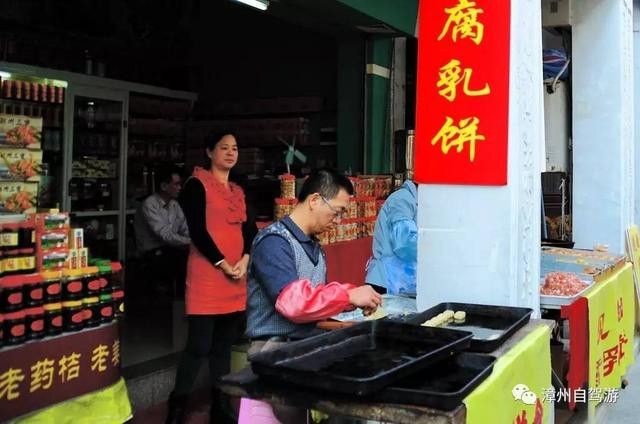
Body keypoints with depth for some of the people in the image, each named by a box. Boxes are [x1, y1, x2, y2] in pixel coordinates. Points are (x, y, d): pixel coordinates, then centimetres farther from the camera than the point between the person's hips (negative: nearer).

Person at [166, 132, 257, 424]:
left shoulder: (238, 191, 18)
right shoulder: (198, 184, -3)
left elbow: (249, 230, 11)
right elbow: (197, 231, -11)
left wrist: (245, 260, -6)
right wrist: (223, 264, -12)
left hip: (236, 280, 7)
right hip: (206, 278, -6)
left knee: (224, 346, 11)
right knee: (199, 346, -6)